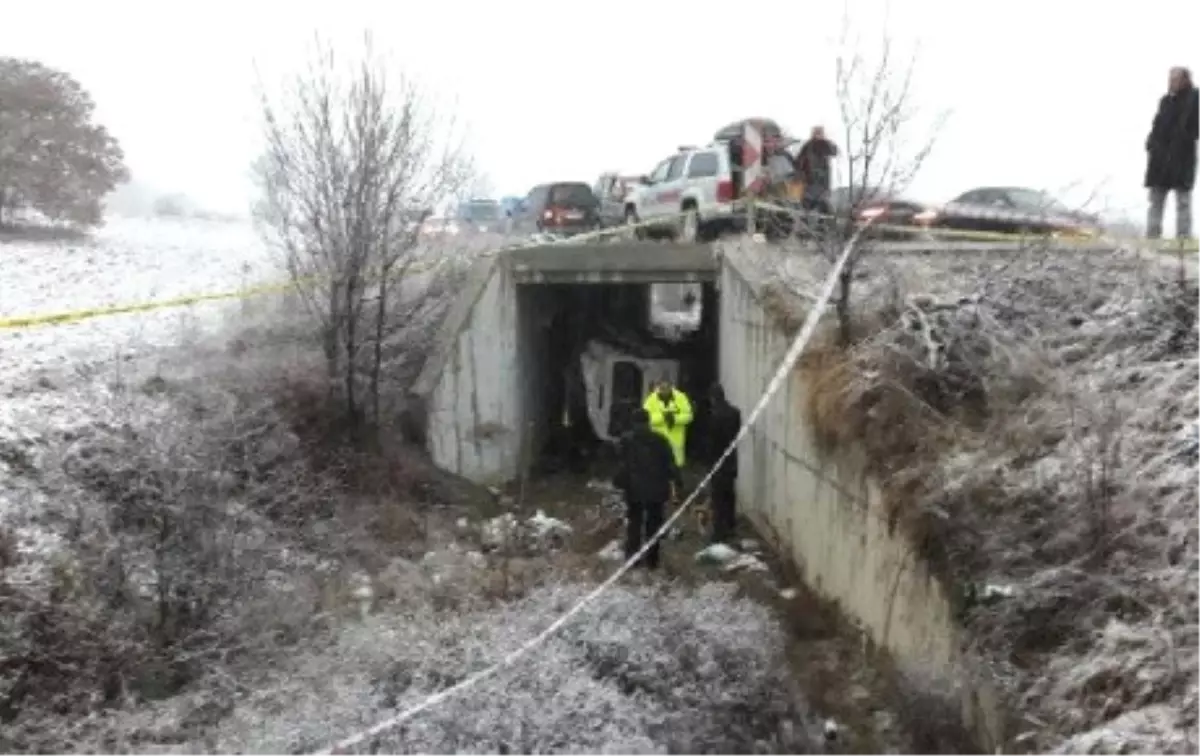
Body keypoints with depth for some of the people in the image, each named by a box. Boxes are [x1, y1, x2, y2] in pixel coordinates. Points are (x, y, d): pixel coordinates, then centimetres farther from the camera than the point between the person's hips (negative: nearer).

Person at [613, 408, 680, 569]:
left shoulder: (627, 440, -4)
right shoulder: (659, 440, -2)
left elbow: (624, 465, -5)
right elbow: (670, 463, -2)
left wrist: (620, 482, 6)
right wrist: (676, 480, 4)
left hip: (634, 490, 0)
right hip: (656, 489, 1)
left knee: (634, 523, 12)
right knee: (653, 525, 8)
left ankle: (632, 557, 8)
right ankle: (651, 559, 8)